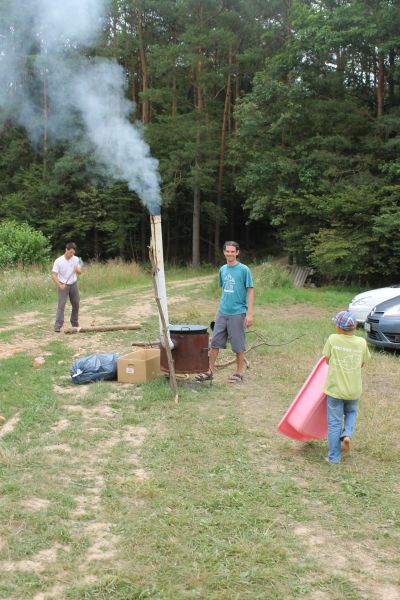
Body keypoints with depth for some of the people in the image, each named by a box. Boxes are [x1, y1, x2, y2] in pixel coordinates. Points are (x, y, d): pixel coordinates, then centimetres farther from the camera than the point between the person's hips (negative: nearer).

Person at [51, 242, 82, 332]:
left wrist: (77, 270, -21)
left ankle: (75, 323, 25)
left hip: (73, 285, 5)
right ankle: (58, 326, -11)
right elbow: (54, 275, -16)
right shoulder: (58, 261, -15)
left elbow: (80, 272, 3)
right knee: (61, 305, -11)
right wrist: (59, 285, -29)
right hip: (63, 286, -5)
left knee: (76, 305, 10)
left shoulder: (76, 259, -2)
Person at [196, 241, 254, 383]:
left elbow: (250, 291, -8)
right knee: (214, 342, 5)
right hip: (222, 312, 5)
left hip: (238, 313, -5)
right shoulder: (223, 269, 9)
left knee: (238, 345, 4)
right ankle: (210, 371, 14)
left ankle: (239, 372, 18)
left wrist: (249, 313, -13)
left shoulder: (244, 270, -8)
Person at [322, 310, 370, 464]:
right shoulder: (361, 343, -6)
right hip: (354, 390, 2)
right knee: (351, 412, 30)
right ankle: (347, 434, 4)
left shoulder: (333, 339, -13)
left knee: (334, 423, 8)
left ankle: (334, 457, 14)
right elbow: (362, 364, 6)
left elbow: (327, 360, -2)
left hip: (335, 388, -2)